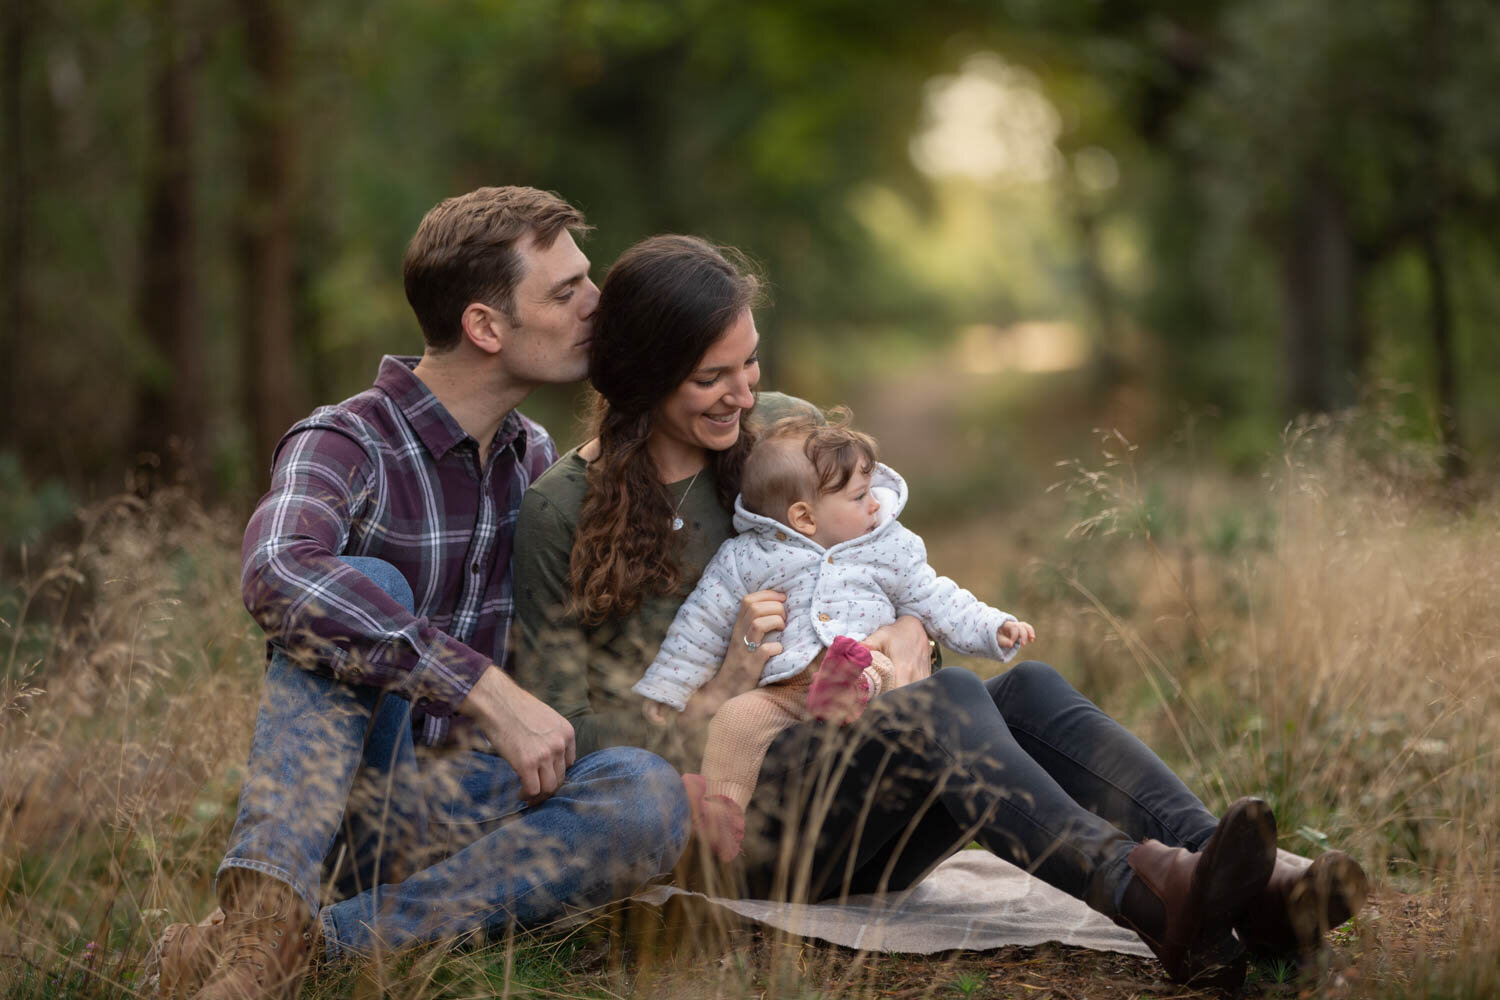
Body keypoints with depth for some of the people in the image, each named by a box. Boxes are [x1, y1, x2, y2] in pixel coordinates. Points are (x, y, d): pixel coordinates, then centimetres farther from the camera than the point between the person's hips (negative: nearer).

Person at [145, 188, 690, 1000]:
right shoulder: (347, 445, -11)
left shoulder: (533, 457, 12)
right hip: (331, 791, -4)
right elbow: (277, 576, -34)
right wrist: (488, 690, -35)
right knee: (370, 588, -29)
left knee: (650, 796, -27)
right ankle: (264, 916, -44)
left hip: (465, 809, 5)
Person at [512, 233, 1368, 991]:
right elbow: (575, 732, -4)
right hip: (720, 816, -5)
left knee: (1028, 687, -24)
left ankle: (1255, 886, -46)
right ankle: (1150, 899, -58)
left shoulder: (782, 428, 11)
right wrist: (726, 688, -19)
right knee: (943, 702, -32)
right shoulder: (563, 511, -3)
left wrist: (911, 631, -9)